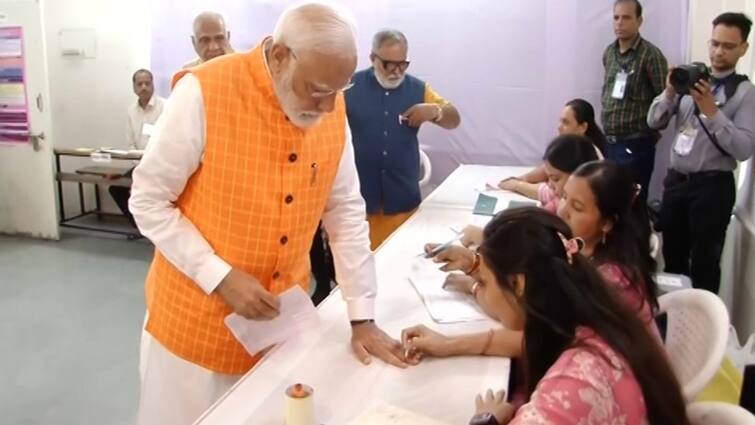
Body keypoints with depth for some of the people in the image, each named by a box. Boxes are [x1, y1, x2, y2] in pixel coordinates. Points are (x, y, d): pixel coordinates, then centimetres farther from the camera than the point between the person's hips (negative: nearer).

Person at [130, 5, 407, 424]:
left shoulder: (332, 108, -4)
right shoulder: (205, 93, -19)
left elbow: (346, 212, 2)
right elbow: (148, 202, -13)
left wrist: (362, 317, 0)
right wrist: (221, 277, -20)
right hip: (198, 319, -4)